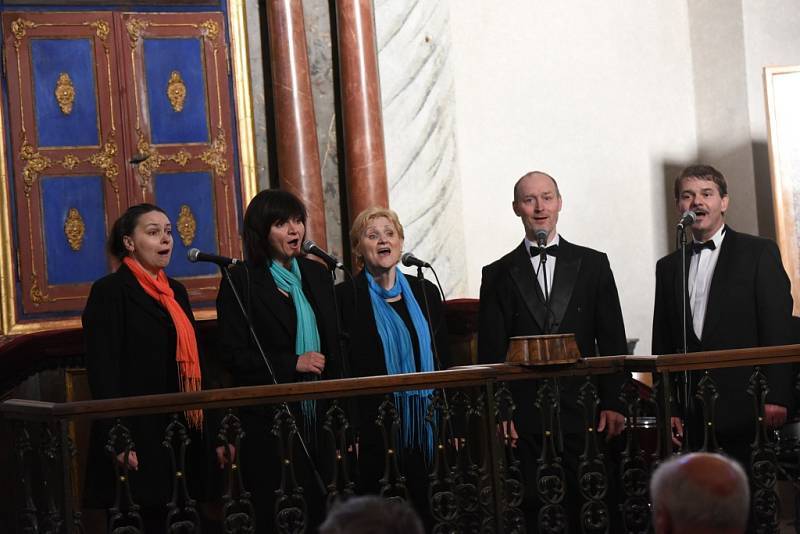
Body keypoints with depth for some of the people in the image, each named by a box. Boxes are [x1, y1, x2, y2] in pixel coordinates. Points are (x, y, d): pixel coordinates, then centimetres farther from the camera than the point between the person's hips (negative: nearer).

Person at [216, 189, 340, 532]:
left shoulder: (316, 274, 13)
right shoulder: (241, 281, -4)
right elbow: (232, 355, -9)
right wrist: (293, 364, -14)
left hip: (318, 413, 5)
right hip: (269, 420, -5)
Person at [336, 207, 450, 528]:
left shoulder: (425, 292, 11)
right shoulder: (346, 296, -2)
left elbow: (444, 360, 13)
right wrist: (347, 431, -10)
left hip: (427, 427, 4)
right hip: (374, 426, -4)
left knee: (428, 511, 4)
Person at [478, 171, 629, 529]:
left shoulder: (593, 264, 10)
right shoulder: (499, 275, 9)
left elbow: (613, 340, 7)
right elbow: (490, 352, 5)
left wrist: (612, 403, -1)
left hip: (584, 415, 1)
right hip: (525, 419, 0)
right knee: (534, 512, -3)